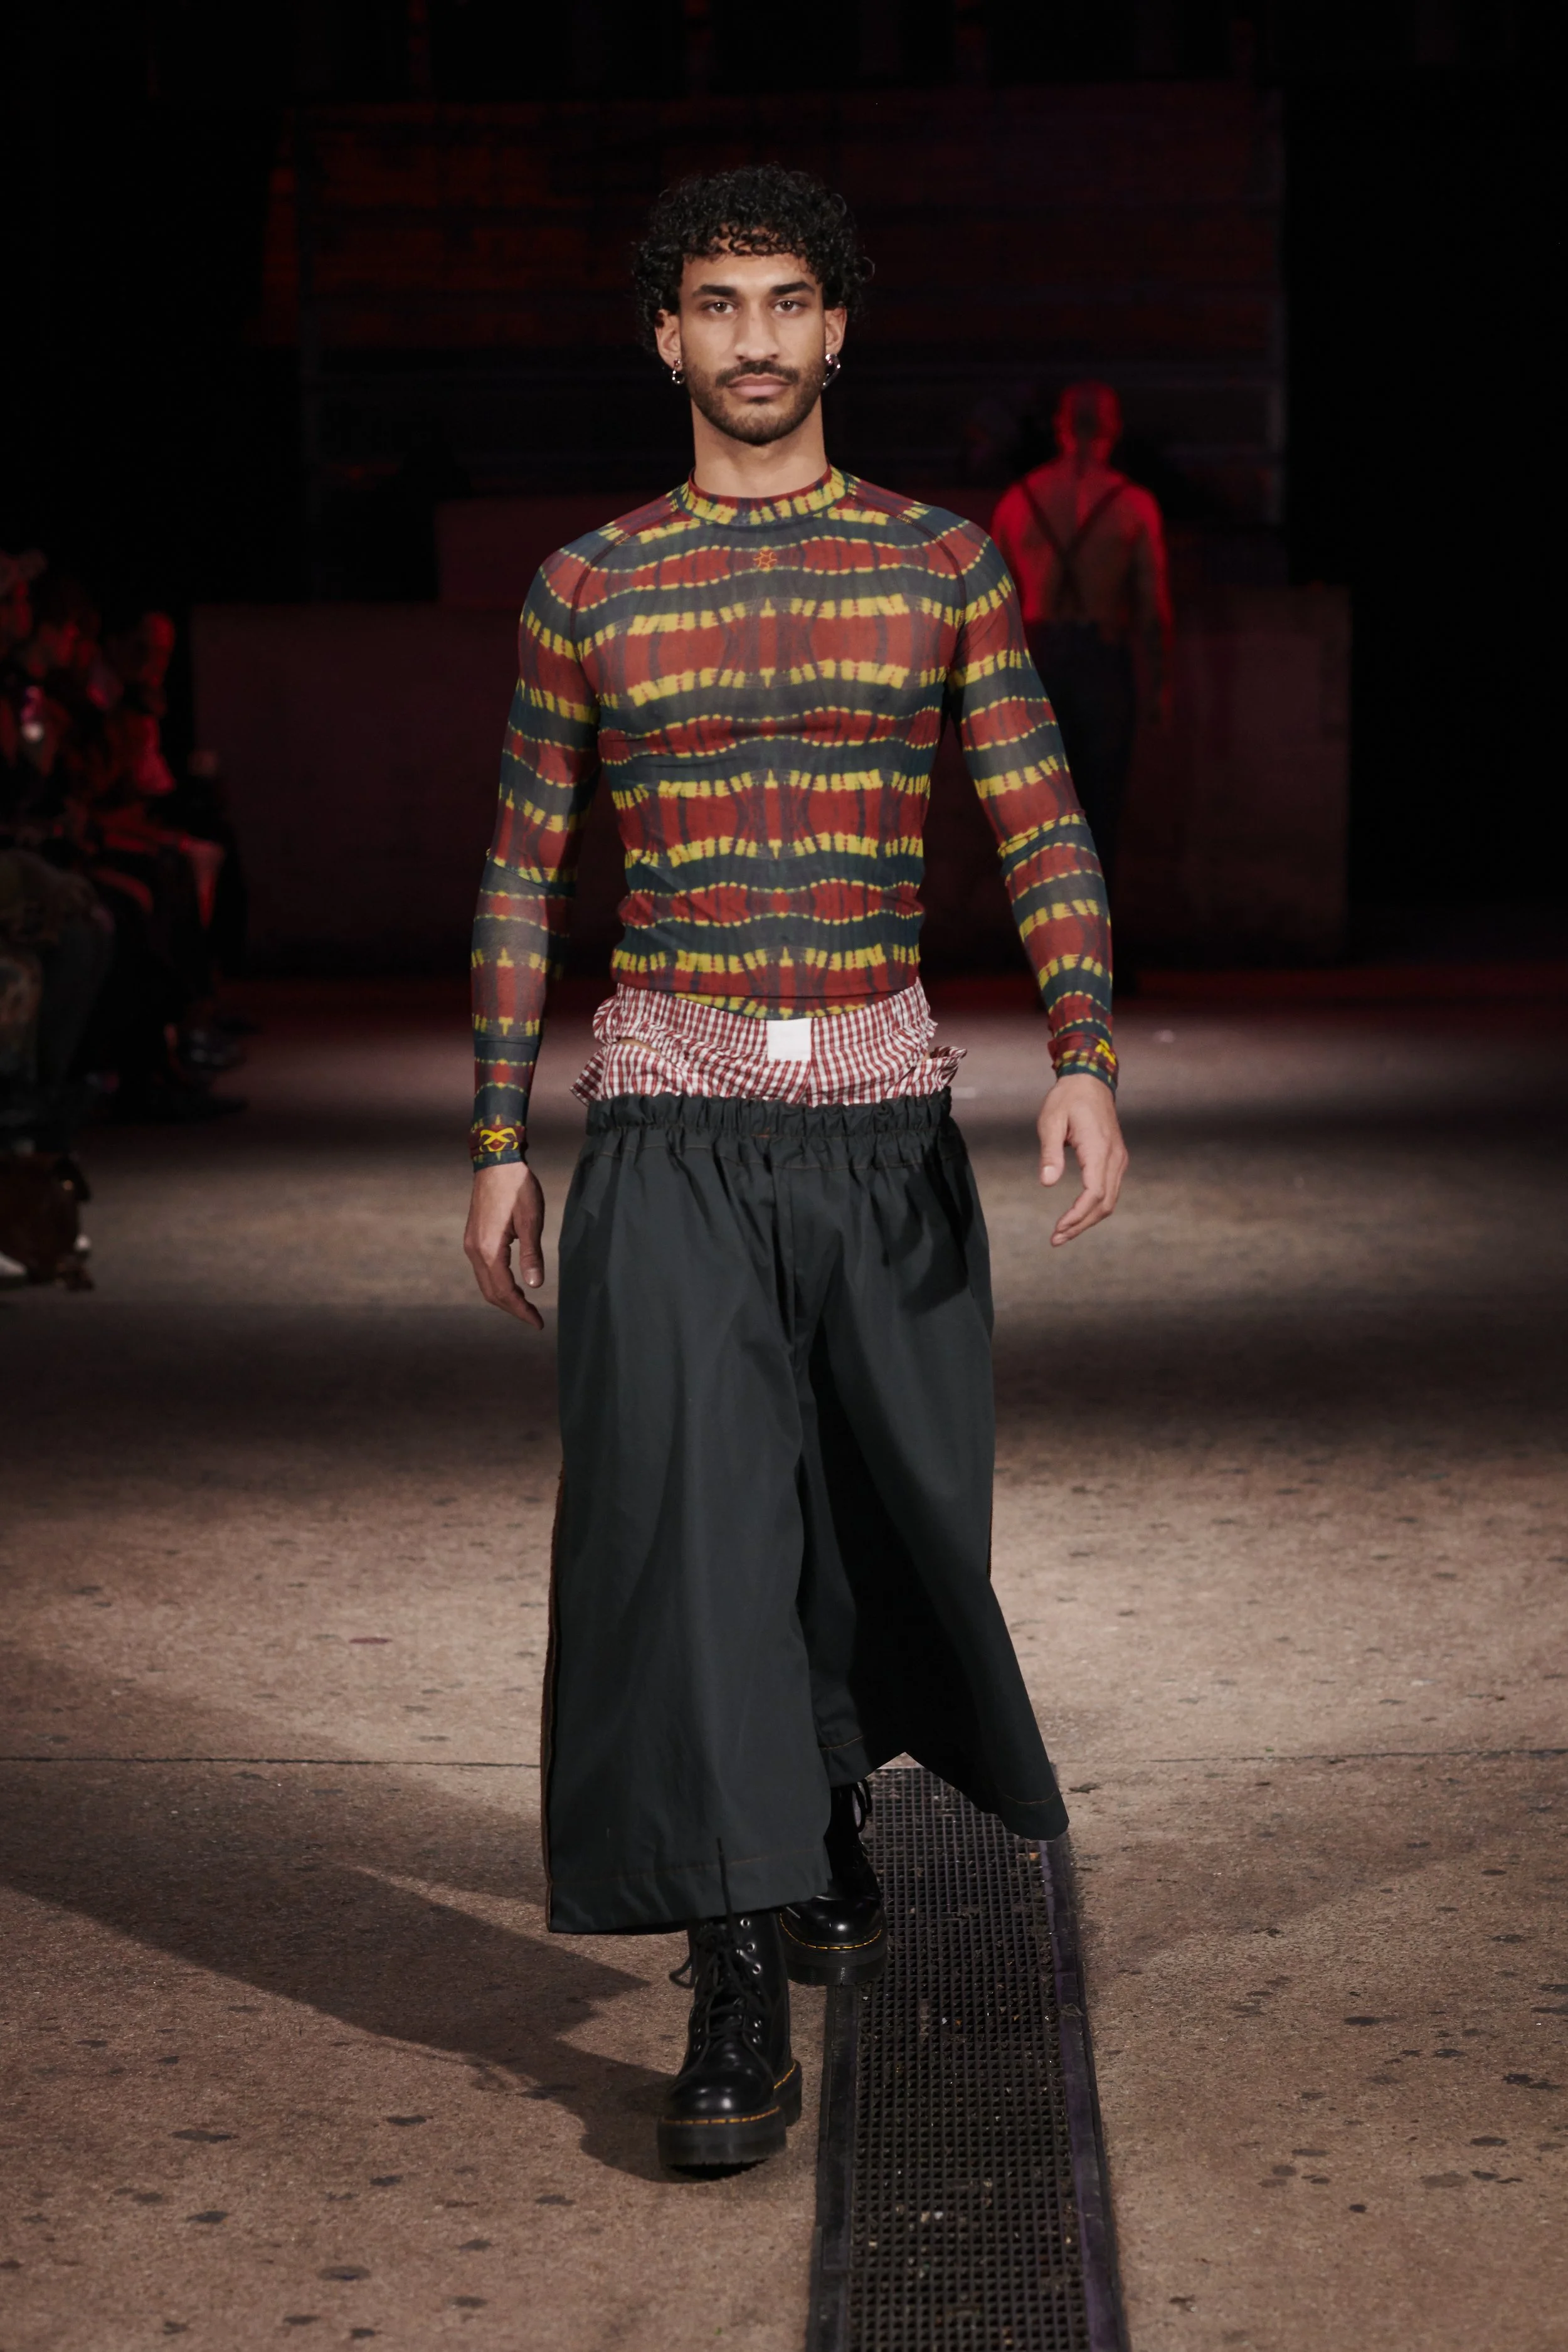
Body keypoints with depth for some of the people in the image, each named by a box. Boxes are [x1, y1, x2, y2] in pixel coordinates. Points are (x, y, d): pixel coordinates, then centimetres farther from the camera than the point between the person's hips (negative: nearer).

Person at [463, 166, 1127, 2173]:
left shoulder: (943, 563, 4)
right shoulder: (586, 590, 5)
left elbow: (1045, 834, 0)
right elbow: (523, 874, 10)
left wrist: (1086, 1060, -16)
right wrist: (498, 1144, 7)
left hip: (883, 1117, 2)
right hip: (670, 1123, -1)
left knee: (889, 1514, 13)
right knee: (691, 1522, -13)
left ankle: (832, 1813, 43)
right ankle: (742, 2002, -12)